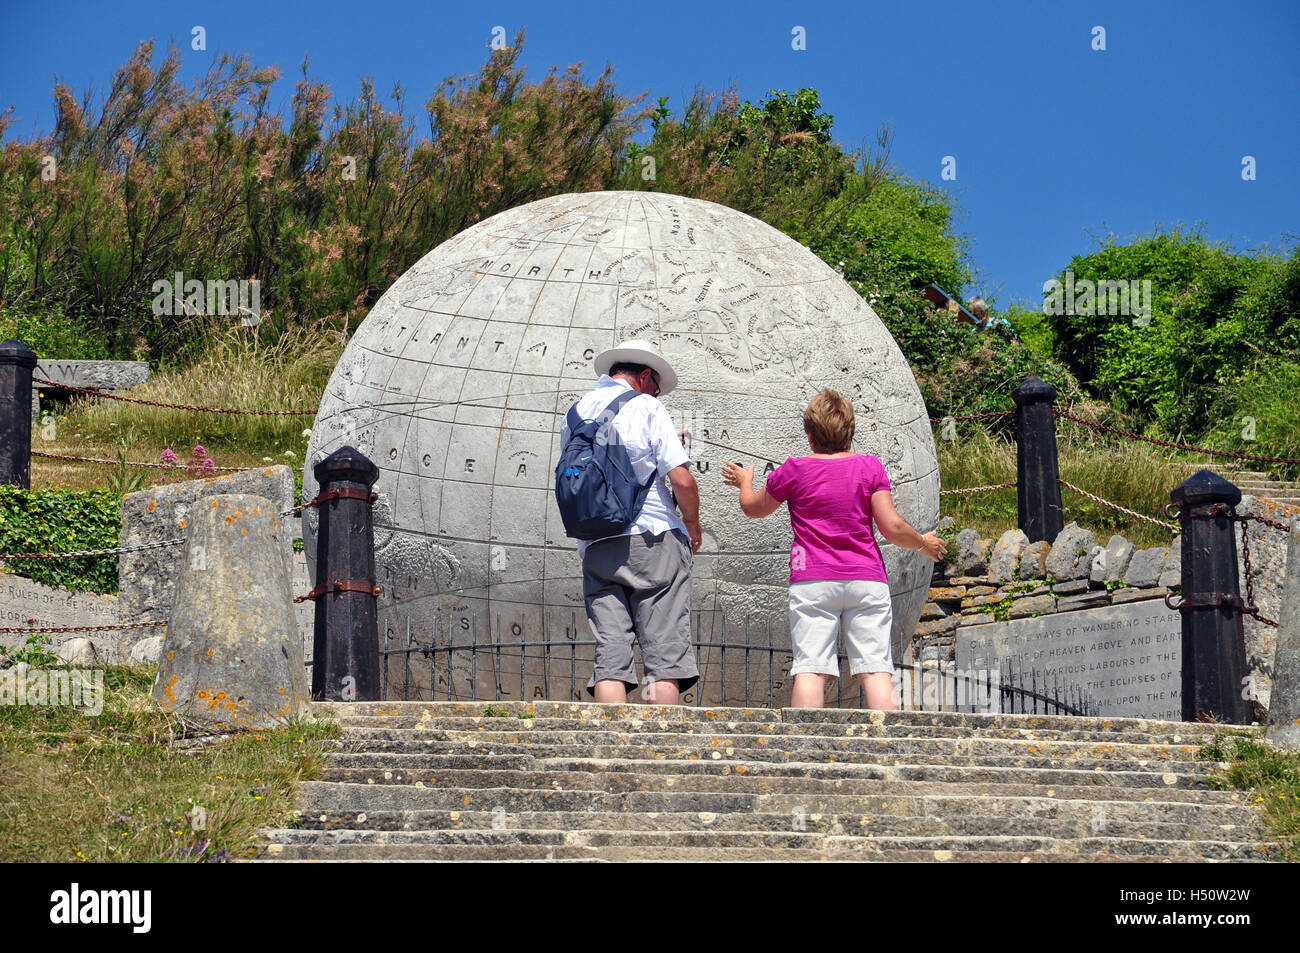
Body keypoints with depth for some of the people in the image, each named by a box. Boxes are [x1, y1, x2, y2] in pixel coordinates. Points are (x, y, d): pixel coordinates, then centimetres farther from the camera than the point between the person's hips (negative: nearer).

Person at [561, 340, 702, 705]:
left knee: (609, 659, -1)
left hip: (595, 548, 5)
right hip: (653, 539, -5)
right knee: (665, 655, -4)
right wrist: (692, 525, 8)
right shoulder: (646, 408, 0)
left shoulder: (575, 414, 16)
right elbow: (682, 480, -9)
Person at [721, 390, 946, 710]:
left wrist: (744, 481, 40)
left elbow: (753, 508, 19)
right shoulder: (869, 467, 3)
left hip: (812, 582, -1)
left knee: (811, 671, -6)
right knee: (876, 671, -3)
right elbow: (892, 527, -2)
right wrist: (924, 543, 18)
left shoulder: (794, 470, 3)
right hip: (867, 580, 1)